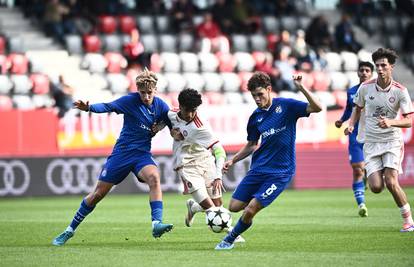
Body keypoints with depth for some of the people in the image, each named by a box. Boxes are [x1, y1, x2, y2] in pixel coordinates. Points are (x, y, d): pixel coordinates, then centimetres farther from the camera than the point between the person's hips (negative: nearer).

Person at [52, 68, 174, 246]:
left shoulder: (160, 106, -1)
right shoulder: (130, 101, -12)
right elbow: (108, 106, -22)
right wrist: (89, 108, -40)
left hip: (142, 154, 2)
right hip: (122, 152, -2)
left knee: (154, 177, -32)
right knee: (98, 193, 2)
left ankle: (157, 224, -38)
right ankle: (70, 230, 18)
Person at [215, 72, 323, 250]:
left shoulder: (286, 105, -7)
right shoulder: (255, 117, 6)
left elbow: (317, 108, -17)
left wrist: (301, 88, -30)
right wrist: (233, 160, 9)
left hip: (280, 172, -5)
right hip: (258, 168, 5)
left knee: (250, 211, -11)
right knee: (234, 207, 0)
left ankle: (229, 240, 13)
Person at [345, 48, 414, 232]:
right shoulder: (365, 87, -1)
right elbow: (357, 108, 17)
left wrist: (391, 122, -30)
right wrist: (351, 125, -1)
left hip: (392, 142, -2)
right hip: (371, 142, 2)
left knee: (391, 182, -19)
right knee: (376, 187, -12)